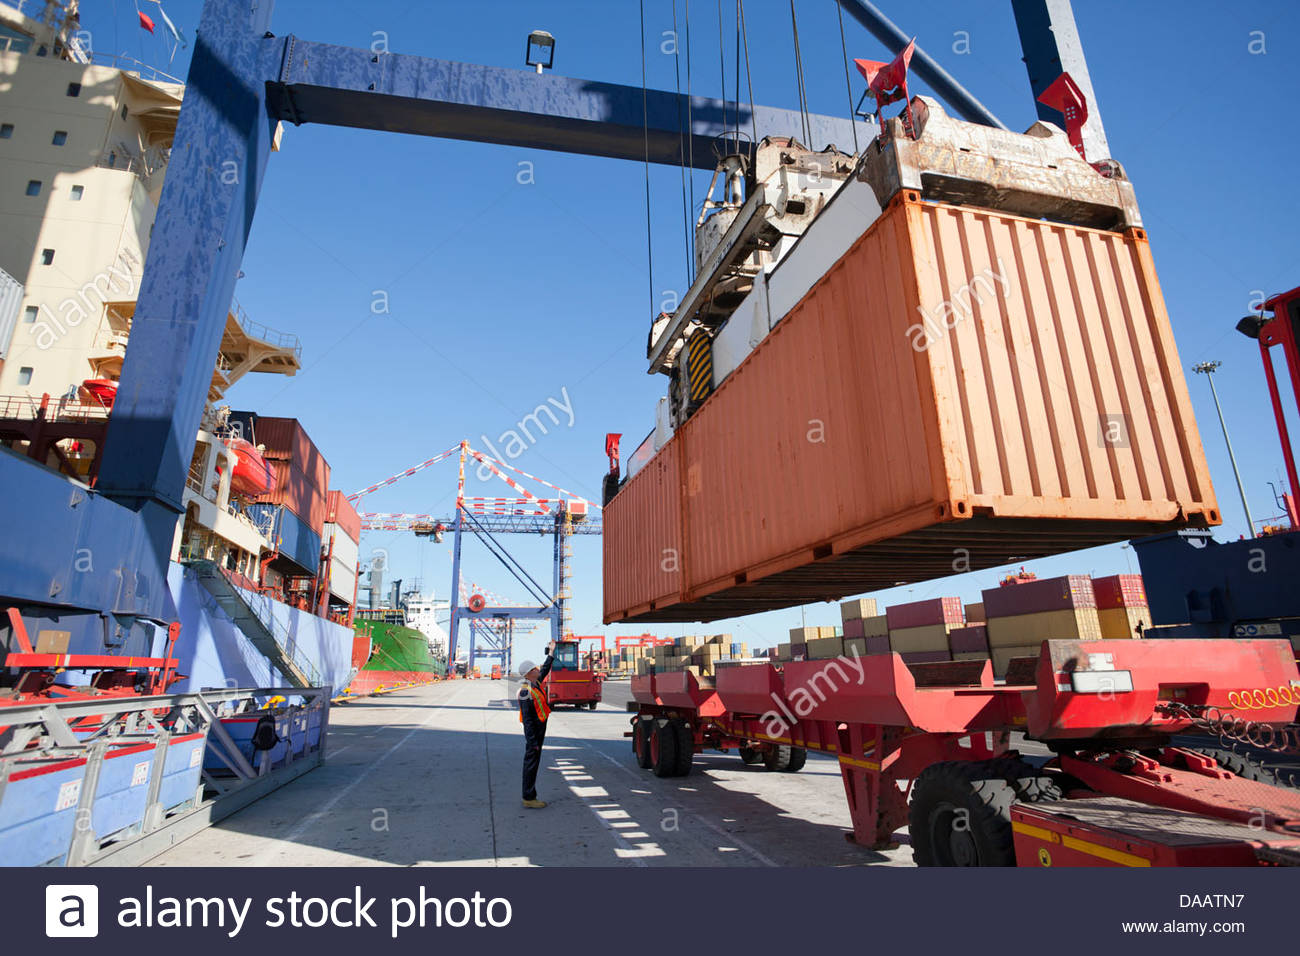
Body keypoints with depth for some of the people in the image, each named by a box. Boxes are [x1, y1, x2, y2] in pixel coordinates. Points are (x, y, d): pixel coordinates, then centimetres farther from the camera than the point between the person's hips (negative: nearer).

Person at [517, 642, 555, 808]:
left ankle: (531, 796, 24)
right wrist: (532, 741, -24)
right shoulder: (526, 691, -22)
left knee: (533, 763, 15)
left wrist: (551, 653, 31)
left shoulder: (535, 683, 5)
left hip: (539, 728, 10)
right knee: (531, 763, -1)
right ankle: (529, 799, 7)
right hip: (533, 731, -10)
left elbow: (544, 670, 27)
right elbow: (527, 719, -23)